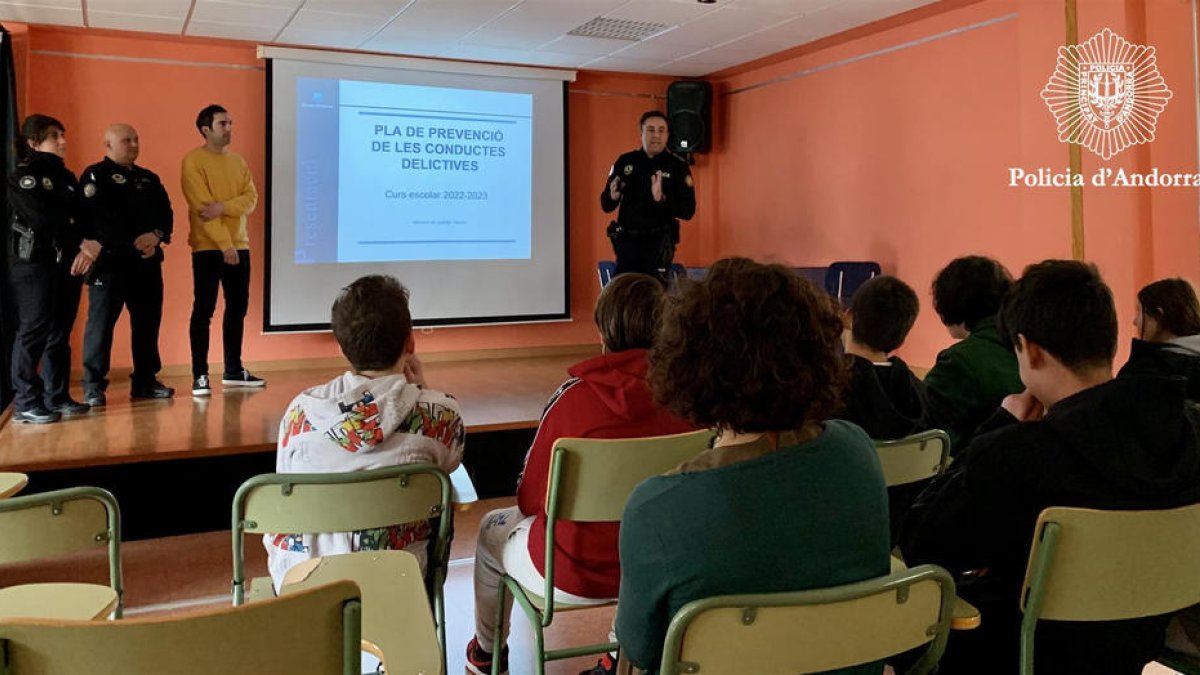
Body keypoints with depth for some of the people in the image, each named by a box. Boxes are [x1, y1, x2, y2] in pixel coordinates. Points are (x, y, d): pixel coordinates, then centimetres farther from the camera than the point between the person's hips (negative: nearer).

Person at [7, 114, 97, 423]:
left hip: (68, 262, 6)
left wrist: (91, 246, -10)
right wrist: (83, 243, -18)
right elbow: (44, 219, -15)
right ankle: (25, 403, -3)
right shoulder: (21, 176, -2)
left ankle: (57, 397, 14)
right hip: (35, 263, -6)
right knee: (34, 330, -8)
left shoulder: (66, 176, 19)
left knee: (60, 332, 7)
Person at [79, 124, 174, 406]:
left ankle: (145, 380, 17)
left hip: (147, 260, 6)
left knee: (148, 320, 7)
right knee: (101, 322, -4)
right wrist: (135, 241, -21)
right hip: (110, 259, -6)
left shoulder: (149, 178, 19)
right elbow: (99, 217, -13)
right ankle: (93, 386, 2)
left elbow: (165, 212, 10)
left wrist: (156, 236, -10)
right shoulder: (94, 176, -1)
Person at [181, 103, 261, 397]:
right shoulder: (193, 161, -6)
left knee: (237, 308, 9)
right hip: (208, 247, -6)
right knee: (204, 310, -4)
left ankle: (233, 371, 19)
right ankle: (200, 376, 0)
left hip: (239, 245, 6)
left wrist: (223, 207, -18)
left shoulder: (238, 161, 13)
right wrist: (225, 245, -20)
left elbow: (251, 198, 2)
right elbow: (202, 206, -14)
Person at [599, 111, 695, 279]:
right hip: (627, 240, 3)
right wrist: (612, 197, -13)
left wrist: (662, 199, -23)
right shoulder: (625, 162, 6)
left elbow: (688, 211, -6)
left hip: (659, 242, -2)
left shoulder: (678, 166, 0)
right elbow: (606, 206, 10)